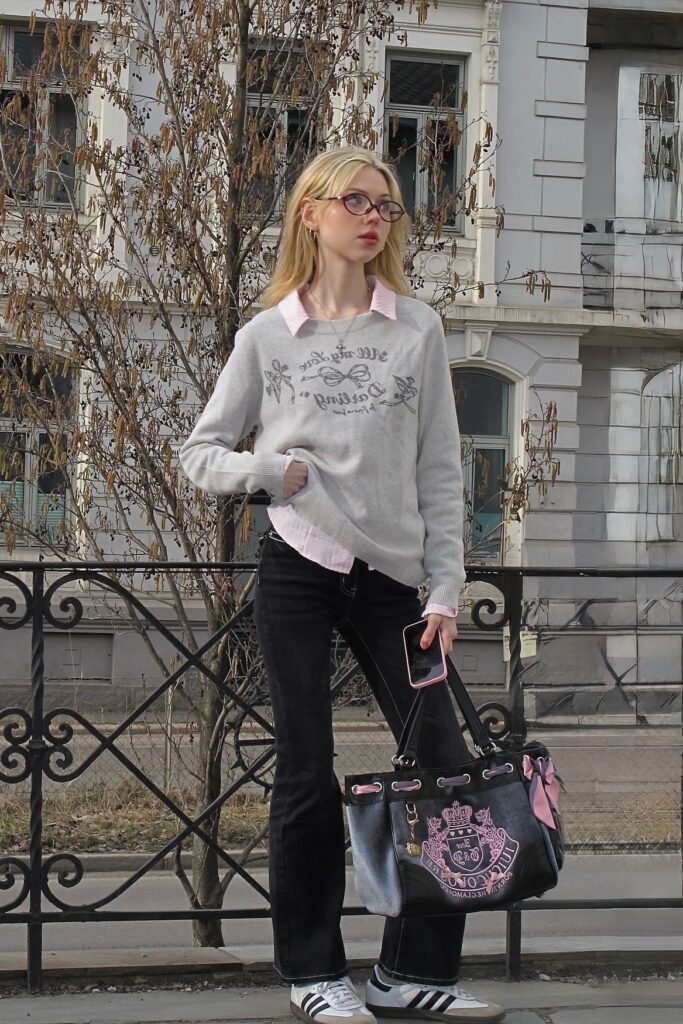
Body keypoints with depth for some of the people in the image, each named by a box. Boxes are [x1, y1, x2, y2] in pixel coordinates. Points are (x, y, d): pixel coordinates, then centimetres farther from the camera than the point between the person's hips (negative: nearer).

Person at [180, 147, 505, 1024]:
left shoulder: (418, 329, 6)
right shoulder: (268, 334, 5)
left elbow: (440, 472, 6)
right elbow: (200, 451, 9)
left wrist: (445, 590, -1)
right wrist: (267, 470, -12)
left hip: (390, 580, 2)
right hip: (296, 570, -2)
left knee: (448, 766, -2)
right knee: (307, 776, 1)